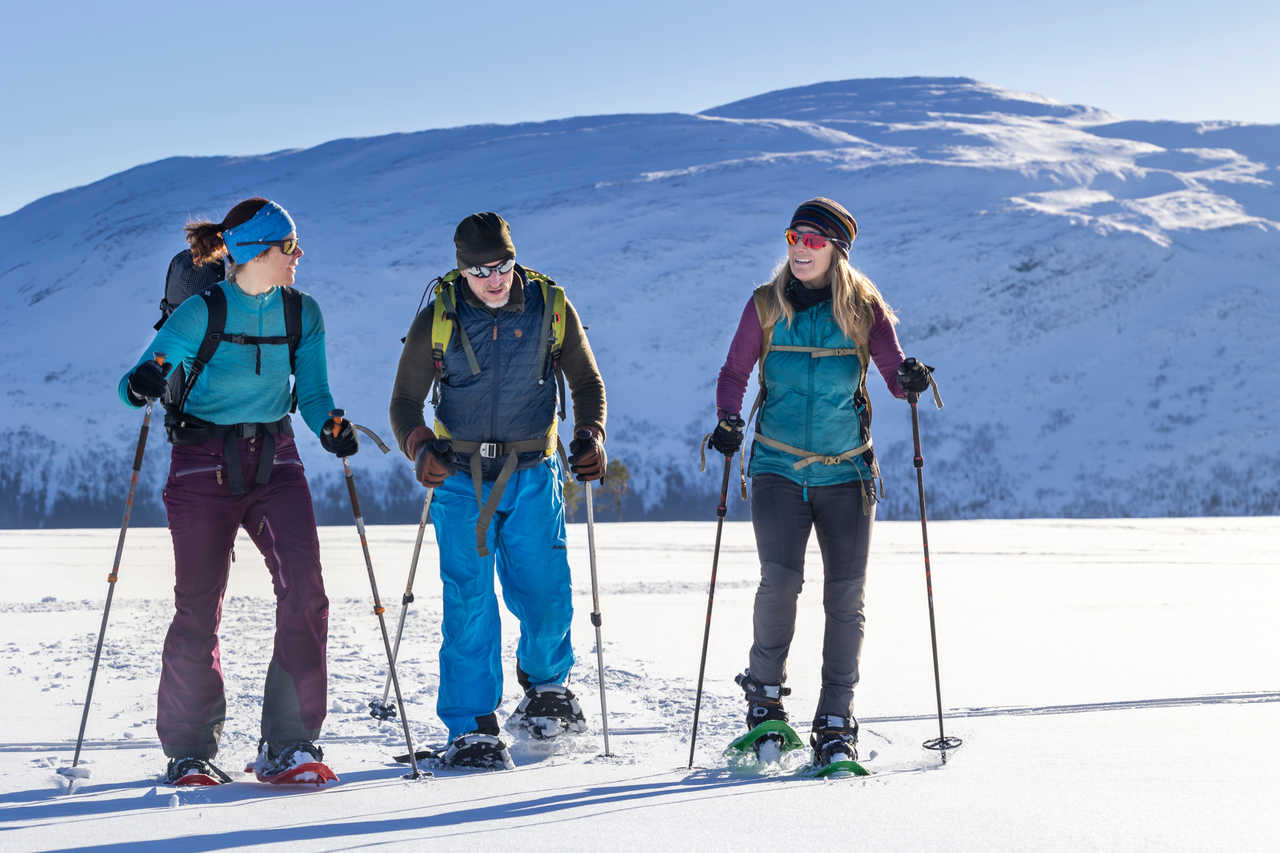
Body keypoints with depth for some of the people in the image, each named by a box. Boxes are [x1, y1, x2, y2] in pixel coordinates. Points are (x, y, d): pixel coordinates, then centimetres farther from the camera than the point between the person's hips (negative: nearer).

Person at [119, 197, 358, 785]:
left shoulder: (302, 313, 4)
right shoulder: (201, 312, -9)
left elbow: (312, 394, 8)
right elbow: (136, 382, -10)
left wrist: (331, 427, -13)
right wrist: (144, 385, -33)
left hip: (274, 463, 3)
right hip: (203, 466, -3)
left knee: (304, 593, -14)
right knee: (198, 610, 0)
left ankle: (289, 746, -8)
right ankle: (189, 752, 17)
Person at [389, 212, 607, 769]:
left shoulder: (552, 310, -1)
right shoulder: (437, 320, -4)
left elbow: (587, 382, 9)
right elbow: (405, 401, 2)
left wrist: (589, 436, -9)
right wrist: (421, 449, -17)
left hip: (532, 477, 1)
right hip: (460, 478, -1)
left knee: (547, 598, 0)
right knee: (469, 604, -8)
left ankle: (544, 683, 31)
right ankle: (472, 728, 2)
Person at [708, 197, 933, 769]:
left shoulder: (863, 309, 1)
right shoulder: (766, 306, 3)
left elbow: (894, 375, -2)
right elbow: (734, 373, 9)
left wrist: (909, 379, -25)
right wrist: (728, 419, -10)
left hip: (846, 473, 0)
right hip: (778, 469, 0)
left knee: (845, 597, -2)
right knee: (780, 578, -17)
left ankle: (835, 723, 9)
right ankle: (765, 689, 7)